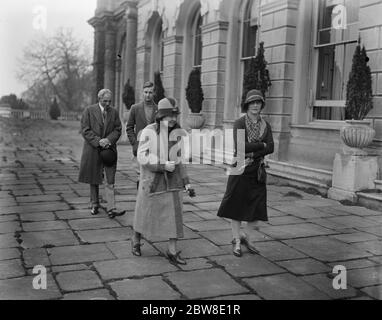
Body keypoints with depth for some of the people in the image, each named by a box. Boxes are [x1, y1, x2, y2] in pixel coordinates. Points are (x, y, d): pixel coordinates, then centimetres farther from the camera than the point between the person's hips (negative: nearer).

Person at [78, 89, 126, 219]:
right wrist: (98, 142, -15)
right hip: (93, 150, -1)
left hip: (109, 150, 1)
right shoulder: (89, 111, 0)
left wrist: (108, 140, -13)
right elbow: (85, 130, -5)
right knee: (94, 180, 9)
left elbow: (118, 130, 5)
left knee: (110, 181, -5)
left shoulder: (114, 112, 7)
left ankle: (111, 209, -7)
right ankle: (95, 205, 25)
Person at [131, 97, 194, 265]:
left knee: (174, 214, 0)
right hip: (152, 178, -3)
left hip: (172, 180, 4)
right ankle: (136, 239, 39)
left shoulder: (176, 133, 0)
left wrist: (187, 182, 5)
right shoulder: (149, 131, -14)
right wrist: (163, 166, -25)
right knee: (145, 212, 12)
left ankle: (172, 251, 11)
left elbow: (178, 160, 8)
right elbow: (142, 157, -17)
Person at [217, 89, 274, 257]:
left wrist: (252, 154, -17)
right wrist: (261, 145, -12)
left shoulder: (265, 125, 7)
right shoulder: (239, 123, -6)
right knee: (236, 205, 4)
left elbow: (271, 148, -4)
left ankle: (247, 236, 26)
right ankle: (236, 241, 17)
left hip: (257, 170, 4)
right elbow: (239, 146, -20)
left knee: (256, 206, 6)